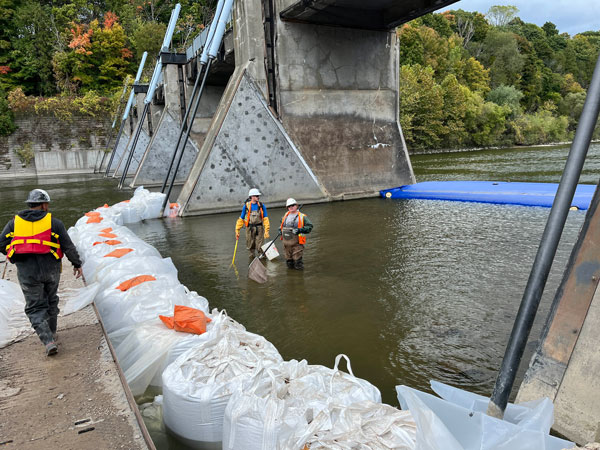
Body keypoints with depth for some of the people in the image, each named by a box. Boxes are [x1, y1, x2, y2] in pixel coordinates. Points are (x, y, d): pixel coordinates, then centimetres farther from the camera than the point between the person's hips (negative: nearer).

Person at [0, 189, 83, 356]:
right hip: (51, 268, 0)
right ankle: (51, 333, 33)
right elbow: (68, 246, -1)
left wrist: (17, 256, 21)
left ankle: (48, 341, -6)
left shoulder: (14, 222, 5)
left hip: (27, 271, 0)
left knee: (35, 307, 8)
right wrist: (77, 264, 11)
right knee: (51, 301, 22)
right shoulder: (54, 222, 0)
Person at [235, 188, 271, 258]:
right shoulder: (246, 206, 0)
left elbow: (265, 219, -2)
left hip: (259, 228, -1)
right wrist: (237, 230, 3)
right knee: (250, 247, 10)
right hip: (249, 229, 1)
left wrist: (266, 230, -12)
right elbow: (241, 219, 6)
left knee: (260, 247, -4)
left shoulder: (262, 206, 0)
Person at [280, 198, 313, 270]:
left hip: (296, 243, -5)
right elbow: (282, 223, 34)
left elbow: (309, 226, -7)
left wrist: (300, 230, -20)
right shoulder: (286, 215, 13)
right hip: (286, 242, 5)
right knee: (289, 261, 14)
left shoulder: (302, 217, -5)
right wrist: (280, 229, 16)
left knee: (297, 260, -5)